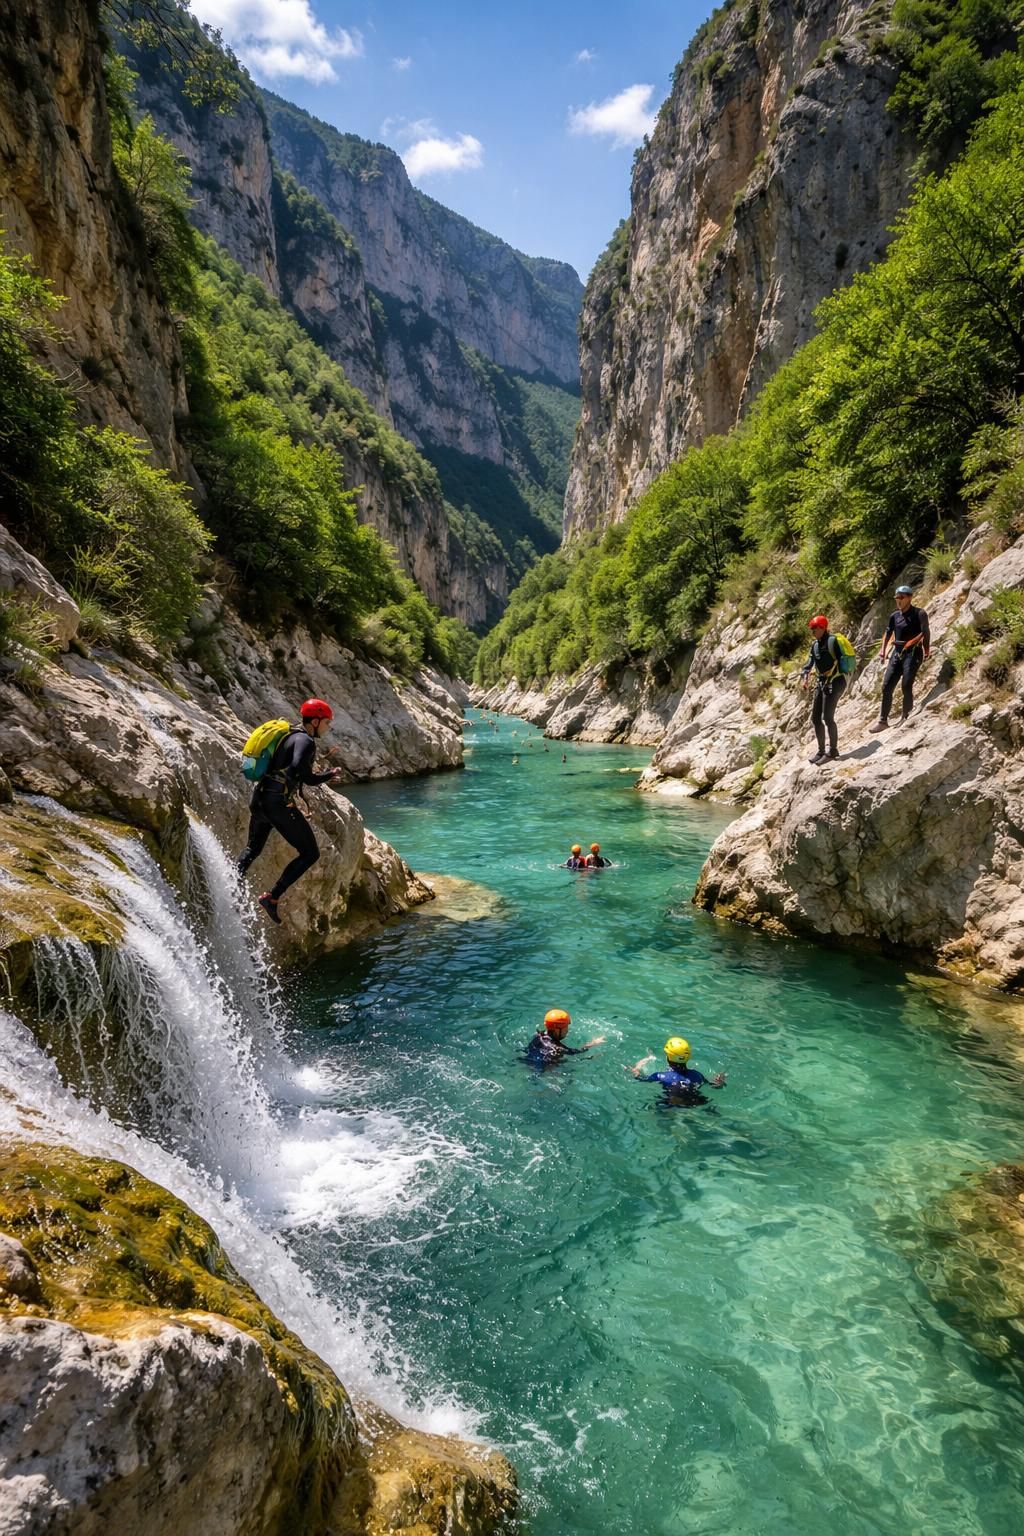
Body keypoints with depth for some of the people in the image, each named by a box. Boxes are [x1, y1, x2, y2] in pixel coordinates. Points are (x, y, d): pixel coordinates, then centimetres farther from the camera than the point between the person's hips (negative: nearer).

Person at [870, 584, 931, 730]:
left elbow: (925, 632, -13)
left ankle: (906, 718, -3)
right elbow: (887, 634, 18)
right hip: (897, 653, 6)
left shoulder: (919, 614, -6)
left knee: (906, 686, -15)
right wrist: (883, 652, 9)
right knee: (886, 687, 0)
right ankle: (883, 720, 5)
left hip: (912, 653, -6)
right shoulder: (894, 616, 12)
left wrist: (926, 652, -21)